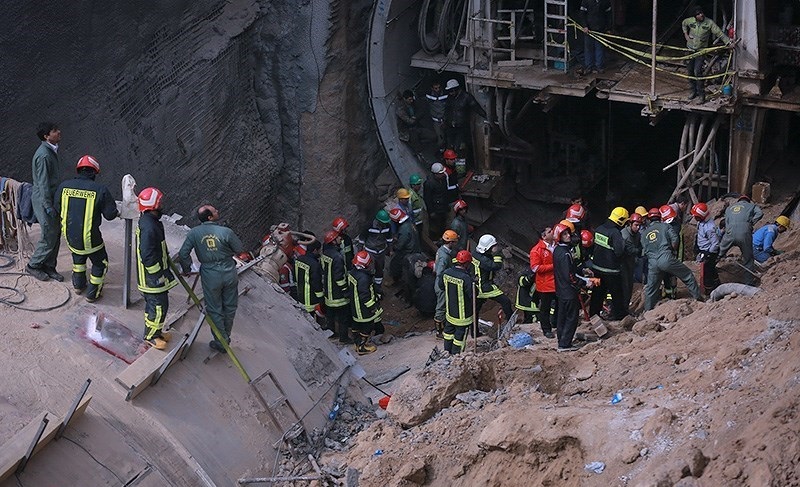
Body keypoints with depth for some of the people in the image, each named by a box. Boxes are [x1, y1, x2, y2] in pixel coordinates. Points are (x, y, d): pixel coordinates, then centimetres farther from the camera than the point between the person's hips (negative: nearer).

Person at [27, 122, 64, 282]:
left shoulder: (51, 151, 9)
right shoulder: (43, 155, -22)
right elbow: (43, 183, -23)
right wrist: (48, 207, -22)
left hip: (52, 199, 9)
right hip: (44, 201, -9)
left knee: (55, 234, 12)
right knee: (49, 237, -2)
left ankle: (49, 266, 22)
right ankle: (33, 265, 13)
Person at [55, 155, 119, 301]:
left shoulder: (64, 186, -6)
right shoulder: (100, 189, -16)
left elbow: (57, 208, 8)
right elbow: (110, 214, -10)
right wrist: (116, 213, 13)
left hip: (69, 235, 4)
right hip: (90, 239, -4)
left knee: (78, 255, 35)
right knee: (100, 263, 21)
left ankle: (78, 284, 44)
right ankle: (92, 293, 28)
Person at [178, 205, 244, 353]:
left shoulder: (194, 233, -11)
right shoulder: (226, 232, -16)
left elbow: (183, 254, -10)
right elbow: (240, 249, -3)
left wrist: (186, 269, 9)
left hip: (210, 276, 0)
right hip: (229, 274, 0)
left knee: (214, 310, 13)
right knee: (230, 307, 19)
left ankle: (221, 342, 20)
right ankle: (225, 337, 33)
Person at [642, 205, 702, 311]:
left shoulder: (644, 234, 22)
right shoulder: (665, 226, 8)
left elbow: (645, 250, 17)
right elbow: (674, 240, -3)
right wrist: (673, 250, 14)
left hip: (652, 262, 4)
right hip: (666, 258, -4)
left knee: (651, 288, 16)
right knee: (687, 275, 10)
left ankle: (648, 311, 21)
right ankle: (697, 297, 7)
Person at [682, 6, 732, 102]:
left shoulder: (709, 23, -14)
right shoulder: (690, 21, -4)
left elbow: (719, 33, -17)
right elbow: (683, 24, 20)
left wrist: (728, 42, -26)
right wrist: (685, 34, 10)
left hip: (701, 51, -4)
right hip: (690, 50, 4)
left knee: (697, 72, -16)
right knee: (690, 72, 10)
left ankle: (701, 94, -10)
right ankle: (693, 92, 26)